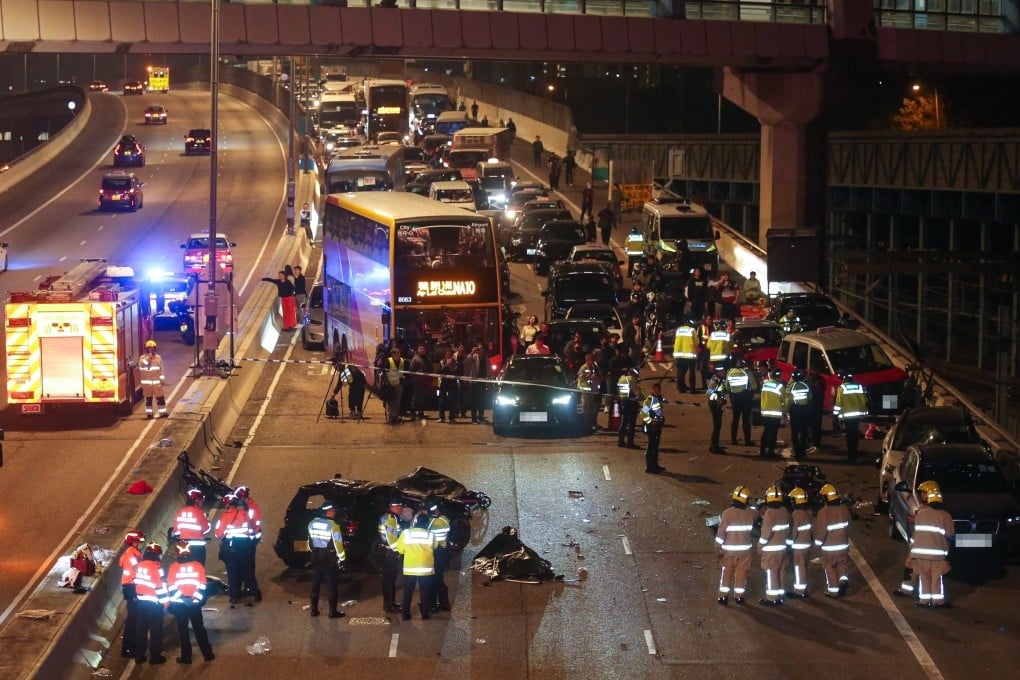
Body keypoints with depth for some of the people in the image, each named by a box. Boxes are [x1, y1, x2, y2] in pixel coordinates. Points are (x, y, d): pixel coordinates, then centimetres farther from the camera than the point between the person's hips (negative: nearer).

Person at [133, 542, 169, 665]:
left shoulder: (139, 566, 2)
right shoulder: (156, 568, -18)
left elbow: (137, 582, 11)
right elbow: (161, 587, -16)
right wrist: (165, 604, -8)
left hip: (141, 602, 6)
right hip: (155, 604, -6)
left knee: (141, 629, 13)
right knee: (156, 630, 3)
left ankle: (139, 655, 17)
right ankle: (155, 656, 7)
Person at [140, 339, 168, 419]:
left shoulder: (158, 358, 5)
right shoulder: (143, 358, -1)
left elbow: (161, 370, 7)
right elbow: (141, 367, -17)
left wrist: (163, 379, 4)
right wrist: (147, 359, -21)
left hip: (156, 382, 1)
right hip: (146, 382, -1)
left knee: (160, 397, 0)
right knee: (148, 398, 3)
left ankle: (162, 412, 6)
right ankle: (149, 413, 10)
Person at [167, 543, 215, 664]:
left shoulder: (174, 567, -7)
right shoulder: (198, 566, -3)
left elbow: (171, 587, -6)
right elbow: (203, 585, 0)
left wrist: (172, 601, 2)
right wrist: (201, 599, 10)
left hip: (179, 604, -1)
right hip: (195, 603, 1)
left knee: (183, 630, 7)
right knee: (199, 629, 11)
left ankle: (186, 656, 8)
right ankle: (207, 654, 14)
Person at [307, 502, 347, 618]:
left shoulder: (313, 523, 2)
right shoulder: (333, 526, -16)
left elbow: (310, 542, 10)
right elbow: (338, 544, -16)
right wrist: (342, 560, -8)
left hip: (316, 559, 6)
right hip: (329, 560, -6)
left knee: (315, 584, 12)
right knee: (332, 586, 1)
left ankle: (314, 609, 16)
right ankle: (333, 611, 1)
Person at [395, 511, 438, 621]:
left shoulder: (406, 533, -6)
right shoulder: (431, 535, -4)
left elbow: (400, 549, -1)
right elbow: (435, 546, 9)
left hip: (410, 568, 0)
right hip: (426, 569, 0)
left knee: (408, 592, 9)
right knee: (425, 592, 9)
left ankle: (405, 613, 8)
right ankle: (425, 613, 10)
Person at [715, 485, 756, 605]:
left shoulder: (727, 513, -16)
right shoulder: (750, 513, -6)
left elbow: (721, 531, -16)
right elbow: (756, 517, 20)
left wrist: (718, 547, -8)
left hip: (729, 550, -2)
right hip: (745, 549, 2)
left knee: (726, 573, 10)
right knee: (741, 573, 13)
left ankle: (723, 596, 11)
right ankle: (739, 596, 19)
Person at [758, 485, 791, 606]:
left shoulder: (770, 513, -18)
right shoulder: (785, 511, 4)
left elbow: (766, 532, -19)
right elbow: (787, 529, 10)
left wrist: (760, 546, -9)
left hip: (770, 550, -7)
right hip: (782, 548, 7)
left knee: (771, 573, 0)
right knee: (779, 573, 15)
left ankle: (771, 598, 3)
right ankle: (779, 596, 20)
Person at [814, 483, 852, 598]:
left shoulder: (824, 512, -22)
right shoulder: (844, 509, -6)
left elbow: (821, 530, -16)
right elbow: (848, 526, 7)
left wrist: (818, 542, 0)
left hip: (829, 547, -4)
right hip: (843, 545, 4)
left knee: (830, 568, 10)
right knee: (843, 565, 21)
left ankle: (833, 591, 16)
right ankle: (844, 579, -1)